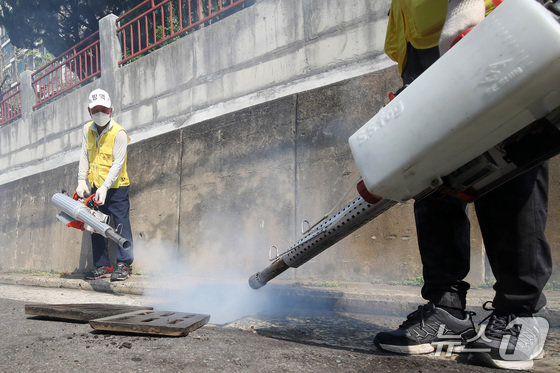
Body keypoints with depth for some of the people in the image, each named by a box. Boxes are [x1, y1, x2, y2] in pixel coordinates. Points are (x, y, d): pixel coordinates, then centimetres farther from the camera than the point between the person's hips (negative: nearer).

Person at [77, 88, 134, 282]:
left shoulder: (119, 133, -14)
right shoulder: (87, 130, 6)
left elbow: (118, 163, -18)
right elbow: (84, 157, 6)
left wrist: (105, 187, -25)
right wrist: (82, 181, -5)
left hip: (117, 188, -7)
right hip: (96, 187, 7)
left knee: (121, 224, -6)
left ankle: (123, 264, 3)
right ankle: (102, 266, 17)